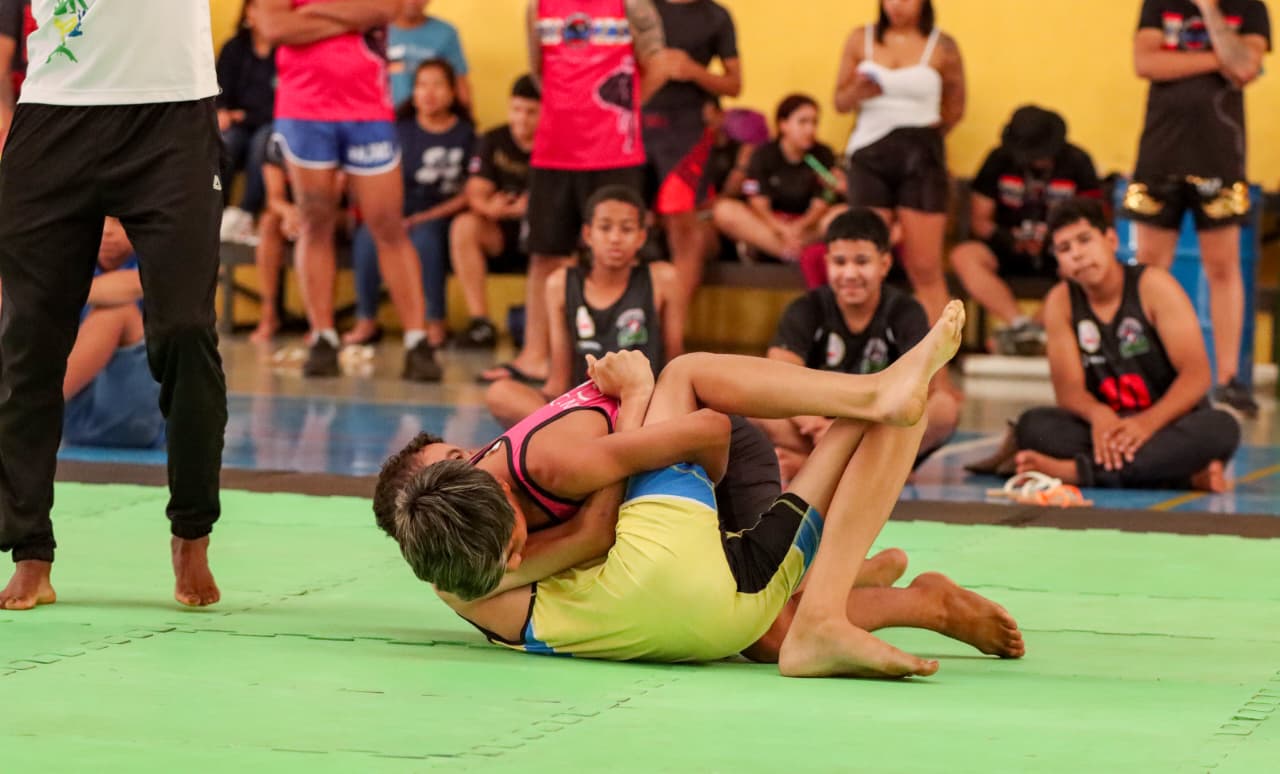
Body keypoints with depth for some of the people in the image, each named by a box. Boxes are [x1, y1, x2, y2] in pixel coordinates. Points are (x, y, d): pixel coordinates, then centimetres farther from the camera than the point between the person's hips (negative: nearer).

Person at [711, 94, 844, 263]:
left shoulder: (824, 155, 1)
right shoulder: (764, 155, -2)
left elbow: (820, 205, -7)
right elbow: (759, 204, -11)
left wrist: (799, 227, -28)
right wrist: (782, 229, -31)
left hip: (806, 224, 1)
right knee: (724, 210, -28)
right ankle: (789, 252, -41)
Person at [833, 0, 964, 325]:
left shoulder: (942, 47, 1)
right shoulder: (861, 39, 7)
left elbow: (955, 107, 12)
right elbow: (840, 102, 11)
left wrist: (923, 135, 6)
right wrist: (858, 91, -10)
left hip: (921, 158, -2)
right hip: (870, 154, 2)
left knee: (925, 268, -5)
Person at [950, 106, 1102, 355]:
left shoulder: (1076, 162, 0)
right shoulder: (1000, 160, 2)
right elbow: (979, 220, 2)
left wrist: (1054, 238, -21)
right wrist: (1005, 237, -20)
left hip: (1058, 253, -1)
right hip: (1007, 251, 1)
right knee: (964, 256, -29)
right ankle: (1022, 325, -38)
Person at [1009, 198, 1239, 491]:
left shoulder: (1153, 286, -8)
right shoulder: (1061, 302, 1)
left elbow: (1197, 374, -15)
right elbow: (1069, 388, -7)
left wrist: (1148, 422, -32)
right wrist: (1098, 415, -31)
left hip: (1170, 425, -2)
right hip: (1107, 431, 2)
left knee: (1221, 427, -34)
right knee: (1033, 425, -25)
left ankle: (1077, 470, -42)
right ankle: (1184, 475, -35)